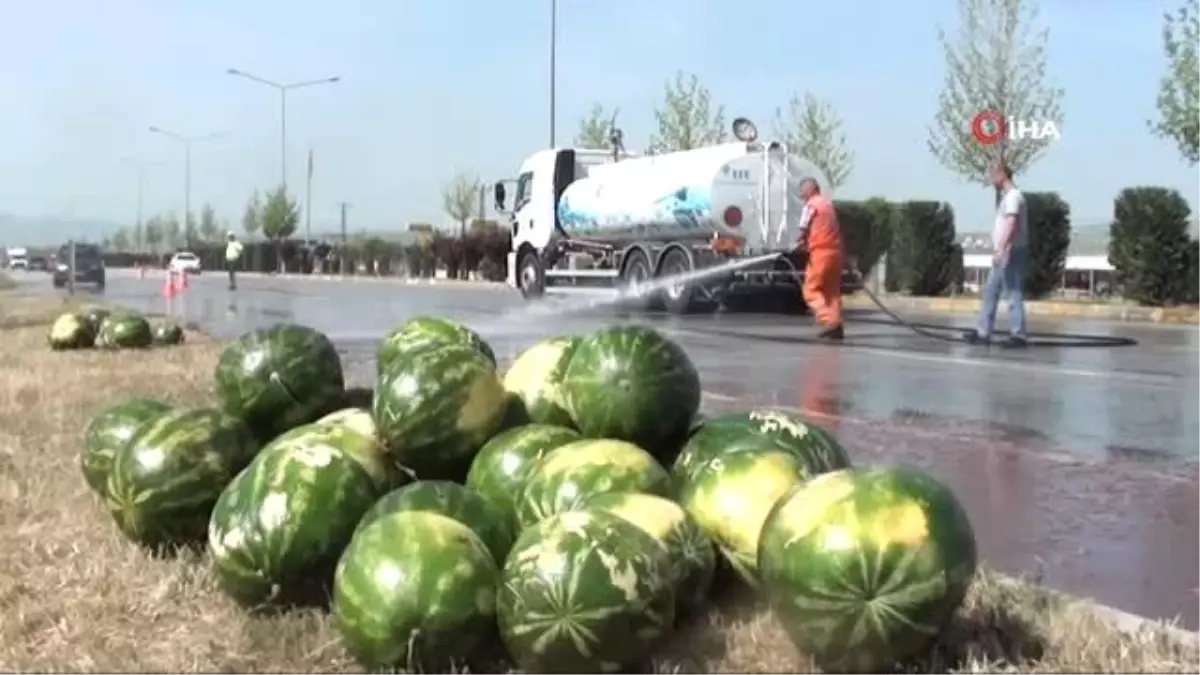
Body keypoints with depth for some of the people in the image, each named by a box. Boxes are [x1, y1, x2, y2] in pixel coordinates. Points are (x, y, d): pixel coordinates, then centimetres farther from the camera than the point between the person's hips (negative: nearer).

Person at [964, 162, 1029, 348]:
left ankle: (1019, 335, -3)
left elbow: (1011, 224, -25)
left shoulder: (1013, 196, -14)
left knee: (1013, 293, -7)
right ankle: (982, 333, 13)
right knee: (990, 292, 10)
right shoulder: (1007, 196, 18)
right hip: (1005, 254, 10)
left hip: (1011, 253, -10)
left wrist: (1000, 249, -30)